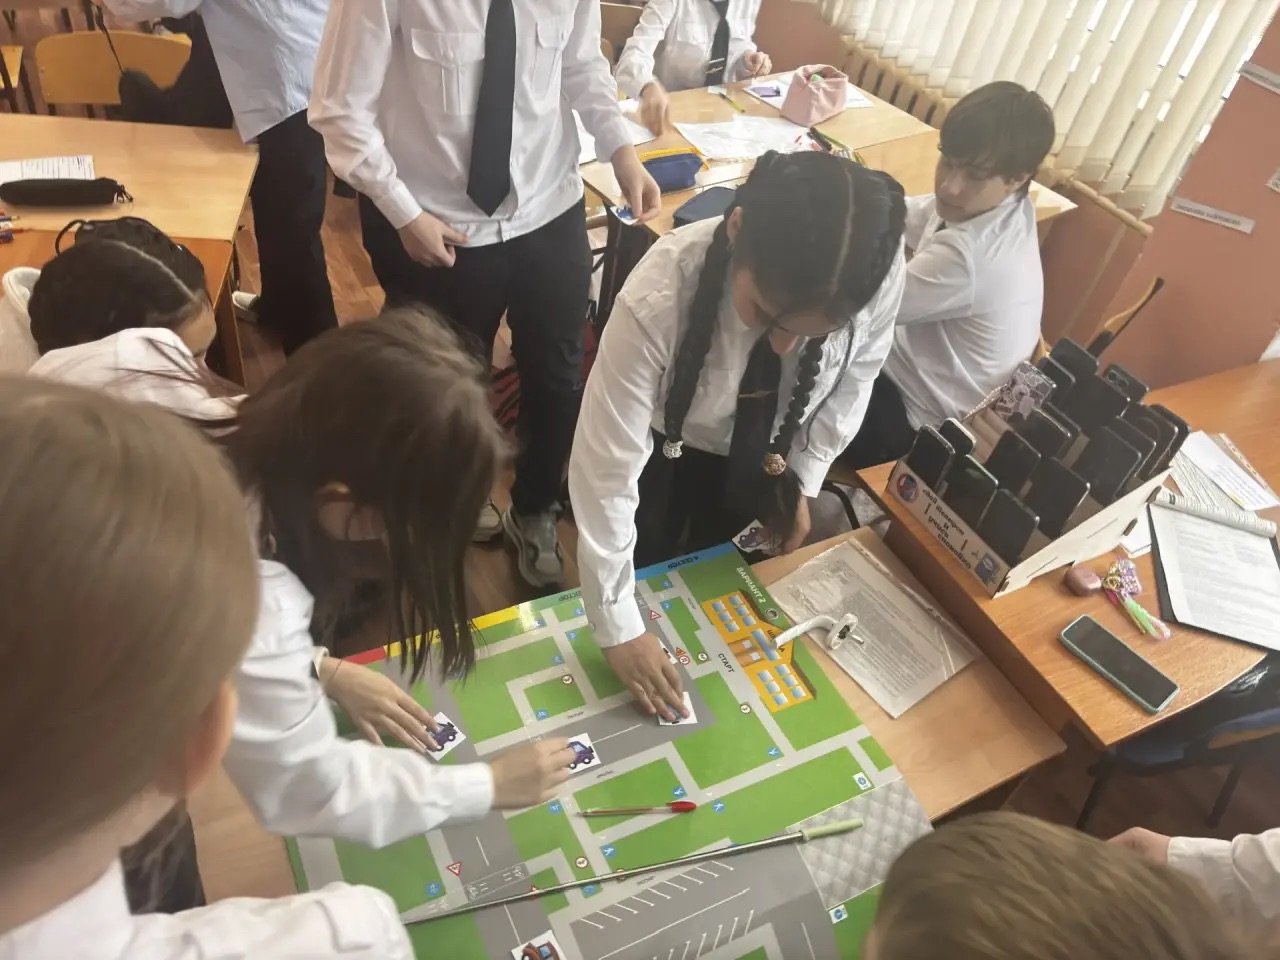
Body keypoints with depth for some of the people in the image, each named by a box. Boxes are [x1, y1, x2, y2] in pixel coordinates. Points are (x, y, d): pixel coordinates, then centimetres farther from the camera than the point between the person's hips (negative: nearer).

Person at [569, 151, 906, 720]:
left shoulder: (882, 277, -33)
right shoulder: (658, 299, -42)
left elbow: (854, 377, -9)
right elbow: (605, 469, -34)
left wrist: (804, 479, -2)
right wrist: (618, 627, -28)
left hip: (759, 459, 3)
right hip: (665, 447, -2)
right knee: (645, 582, 15)